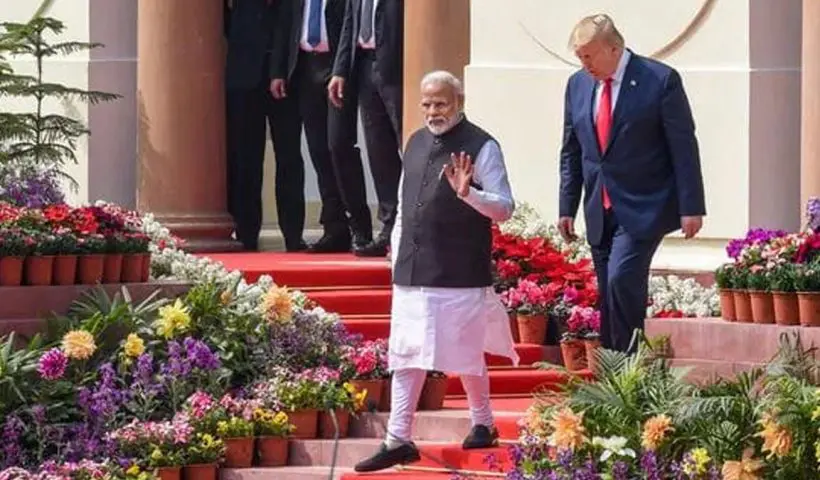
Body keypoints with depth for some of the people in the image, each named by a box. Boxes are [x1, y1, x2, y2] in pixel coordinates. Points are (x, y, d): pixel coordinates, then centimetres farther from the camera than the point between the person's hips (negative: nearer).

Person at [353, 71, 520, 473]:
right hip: (413, 272, 6)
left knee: (465, 353, 6)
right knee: (405, 355, 3)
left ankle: (483, 425, 27)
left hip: (460, 274, -6)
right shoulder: (416, 143, 12)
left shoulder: (480, 146, -8)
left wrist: (467, 193, -28)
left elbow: (504, 208, -11)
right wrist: (397, 254, 15)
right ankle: (398, 440, 5)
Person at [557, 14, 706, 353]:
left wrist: (691, 207, -11)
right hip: (599, 211, 6)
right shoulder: (578, 84, 9)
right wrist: (567, 208, 11)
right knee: (608, 296, 6)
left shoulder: (661, 80, -8)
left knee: (622, 279, -21)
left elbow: (684, 147, -8)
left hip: (643, 208, -6)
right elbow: (571, 152, 16)